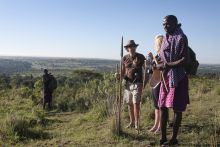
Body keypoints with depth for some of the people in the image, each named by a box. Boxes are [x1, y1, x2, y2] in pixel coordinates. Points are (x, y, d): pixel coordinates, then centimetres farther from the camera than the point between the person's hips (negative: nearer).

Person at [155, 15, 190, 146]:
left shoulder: (181, 38, -9)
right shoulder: (166, 38, 13)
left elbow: (184, 60, -15)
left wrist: (168, 65, -17)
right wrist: (161, 65, -1)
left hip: (177, 78, -7)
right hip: (166, 77, 7)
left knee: (177, 109, 2)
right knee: (163, 107, 8)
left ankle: (174, 138, 13)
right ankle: (163, 137, 18)